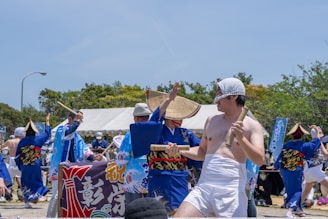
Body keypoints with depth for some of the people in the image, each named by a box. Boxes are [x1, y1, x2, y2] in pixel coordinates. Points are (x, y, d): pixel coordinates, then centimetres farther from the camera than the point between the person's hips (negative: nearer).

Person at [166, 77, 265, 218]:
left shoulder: (252, 126, 2)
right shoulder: (212, 121, 16)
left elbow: (259, 160, -8)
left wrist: (241, 139, -21)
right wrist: (180, 151, 9)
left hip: (231, 192, -4)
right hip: (204, 187, 4)